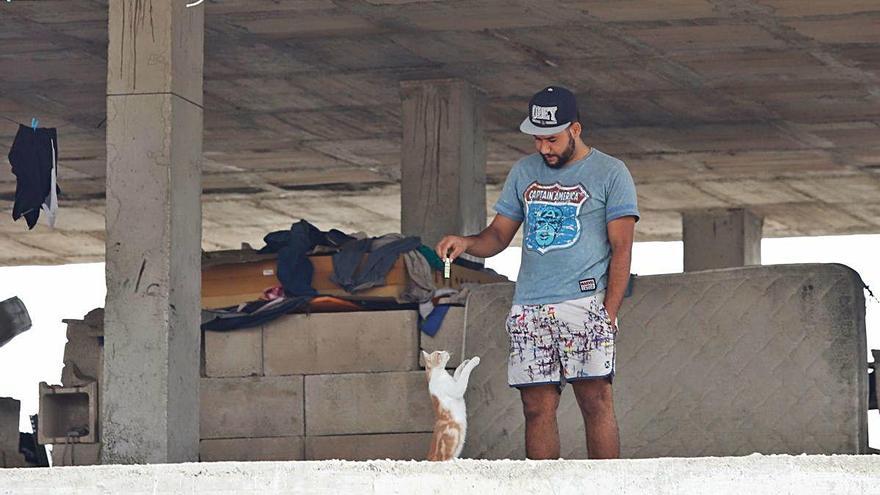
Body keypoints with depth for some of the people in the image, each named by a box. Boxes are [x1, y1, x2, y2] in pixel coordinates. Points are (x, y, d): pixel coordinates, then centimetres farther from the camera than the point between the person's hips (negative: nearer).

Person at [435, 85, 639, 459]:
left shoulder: (610, 173, 4)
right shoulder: (523, 172, 18)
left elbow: (621, 248, -1)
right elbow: (499, 235, 21)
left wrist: (609, 312, -10)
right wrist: (466, 243, -3)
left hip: (585, 301, -4)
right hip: (529, 308, 4)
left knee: (595, 400, -12)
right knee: (537, 407, -1)